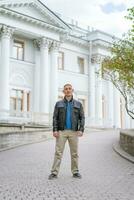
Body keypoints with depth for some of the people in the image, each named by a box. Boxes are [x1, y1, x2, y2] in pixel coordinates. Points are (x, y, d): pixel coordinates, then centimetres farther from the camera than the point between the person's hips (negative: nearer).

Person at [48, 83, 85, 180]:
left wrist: (81, 130, -11)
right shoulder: (59, 104, 7)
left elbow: (82, 118, 3)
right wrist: (55, 130, -10)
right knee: (58, 152, -5)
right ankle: (54, 172, -3)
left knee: (74, 153, 5)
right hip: (61, 131, -1)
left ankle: (75, 172, 15)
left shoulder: (78, 104, 8)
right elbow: (55, 118, 2)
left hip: (73, 132, 1)